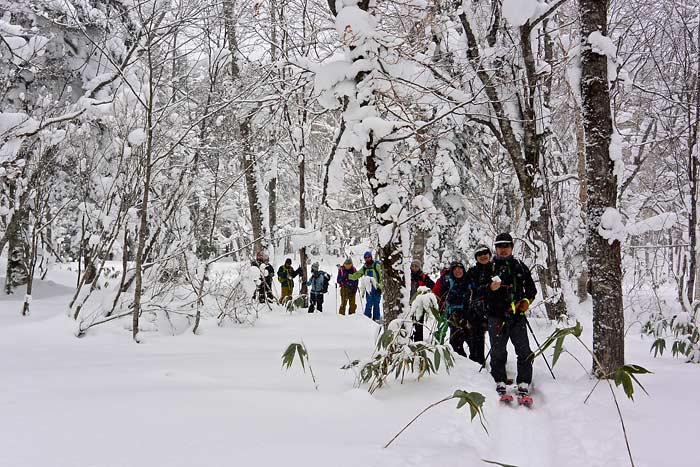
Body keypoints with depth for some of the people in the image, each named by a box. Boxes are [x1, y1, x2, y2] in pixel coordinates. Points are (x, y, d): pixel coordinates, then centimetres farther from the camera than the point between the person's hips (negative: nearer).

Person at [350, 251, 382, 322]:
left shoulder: (376, 265, -2)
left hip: (377, 288, -3)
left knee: (376, 303, -2)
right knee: (369, 303, -3)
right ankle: (367, 317, 1)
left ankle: (376, 318, 6)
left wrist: (381, 286, -13)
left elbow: (381, 276, -6)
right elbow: (355, 276, 17)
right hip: (368, 288, 3)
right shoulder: (364, 268, 12)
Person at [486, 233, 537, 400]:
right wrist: (491, 288, -14)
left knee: (524, 351, -5)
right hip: (496, 315, -1)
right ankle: (500, 384, 8)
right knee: (498, 352, -1)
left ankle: (523, 386, 0)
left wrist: (526, 301, 1)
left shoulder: (520, 266, 14)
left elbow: (531, 289, 20)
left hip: (517, 315, 2)